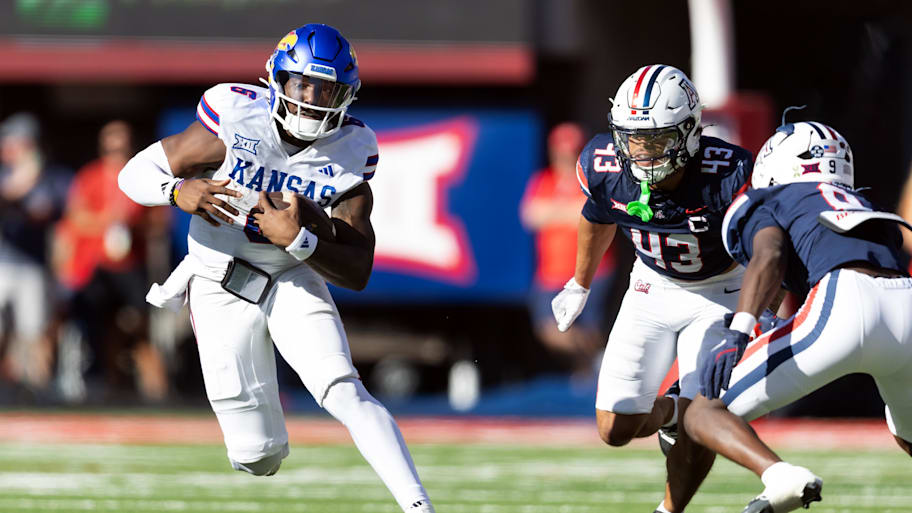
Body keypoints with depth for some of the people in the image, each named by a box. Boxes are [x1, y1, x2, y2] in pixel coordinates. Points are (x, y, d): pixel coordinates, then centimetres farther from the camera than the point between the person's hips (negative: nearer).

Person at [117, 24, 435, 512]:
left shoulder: (349, 152, -11)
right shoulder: (236, 123, -18)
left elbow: (357, 272, -12)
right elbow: (136, 174, -10)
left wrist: (298, 239, -30)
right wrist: (179, 191, -32)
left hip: (293, 279, 1)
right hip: (220, 284, -1)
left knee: (344, 392, -25)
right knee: (258, 456, -1)